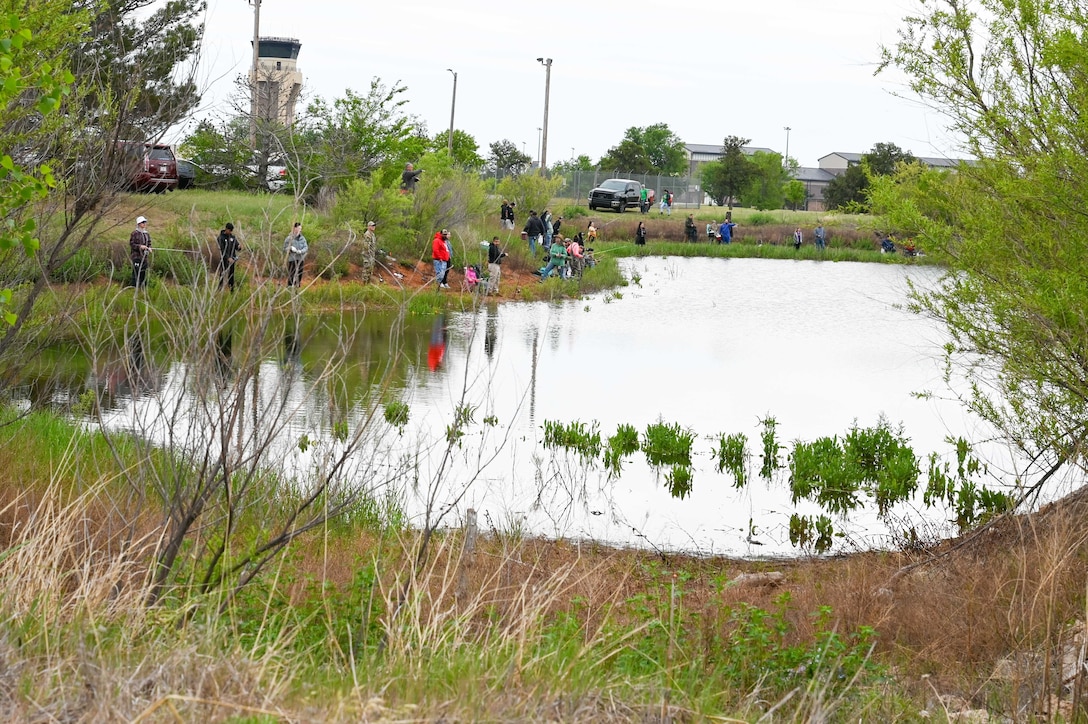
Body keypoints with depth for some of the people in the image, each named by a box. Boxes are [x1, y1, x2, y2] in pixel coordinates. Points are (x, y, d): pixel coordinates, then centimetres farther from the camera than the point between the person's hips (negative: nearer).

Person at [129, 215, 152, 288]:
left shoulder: (147, 234, 15)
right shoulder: (135, 233, -5)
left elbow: (149, 244, 20)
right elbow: (131, 244, -8)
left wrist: (149, 248, -3)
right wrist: (140, 246, -21)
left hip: (144, 257, 7)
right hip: (136, 256, -7)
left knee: (144, 273, 10)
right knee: (136, 273, -9)